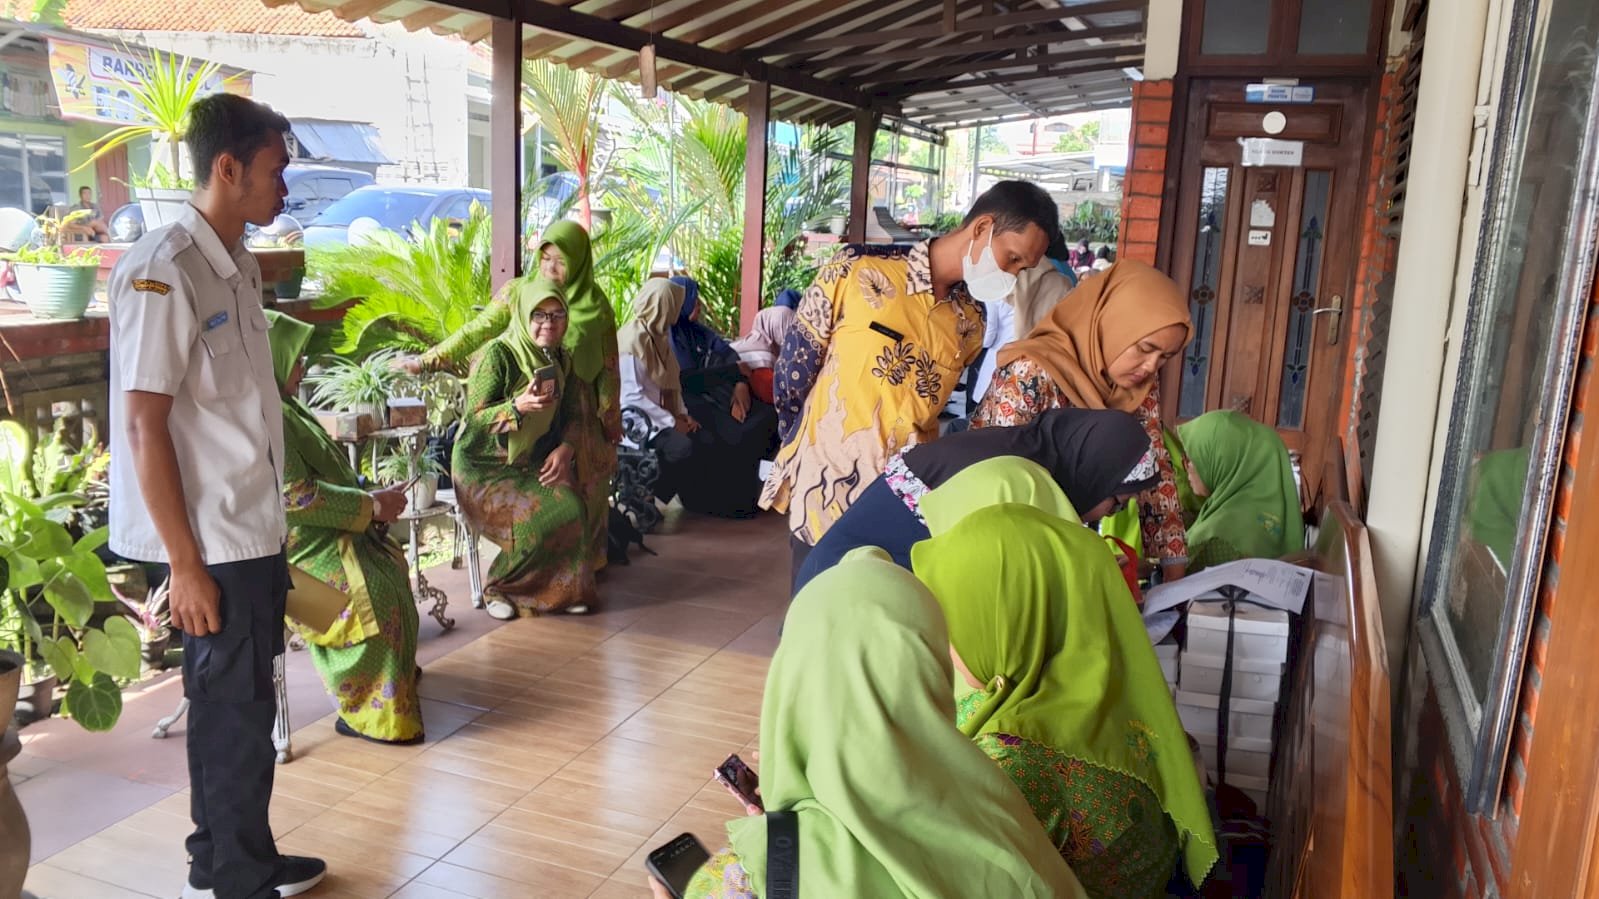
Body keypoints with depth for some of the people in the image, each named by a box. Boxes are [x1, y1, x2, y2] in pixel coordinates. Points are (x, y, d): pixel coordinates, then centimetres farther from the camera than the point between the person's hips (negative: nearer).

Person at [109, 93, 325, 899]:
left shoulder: (238, 266, 10)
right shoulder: (161, 272, -16)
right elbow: (145, 429, -18)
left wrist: (273, 536, 14)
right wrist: (185, 564, -17)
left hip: (253, 533, 8)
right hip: (212, 542, -8)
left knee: (243, 706, 17)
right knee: (233, 713, 4)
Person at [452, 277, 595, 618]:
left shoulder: (561, 360, 4)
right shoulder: (497, 355, -16)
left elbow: (571, 416, 8)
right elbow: (473, 418, -19)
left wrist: (564, 449, -13)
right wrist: (518, 406, -36)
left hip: (532, 462, 5)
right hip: (485, 468, -5)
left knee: (572, 507, -22)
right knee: (538, 517, -28)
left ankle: (563, 587, -1)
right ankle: (500, 588, -3)